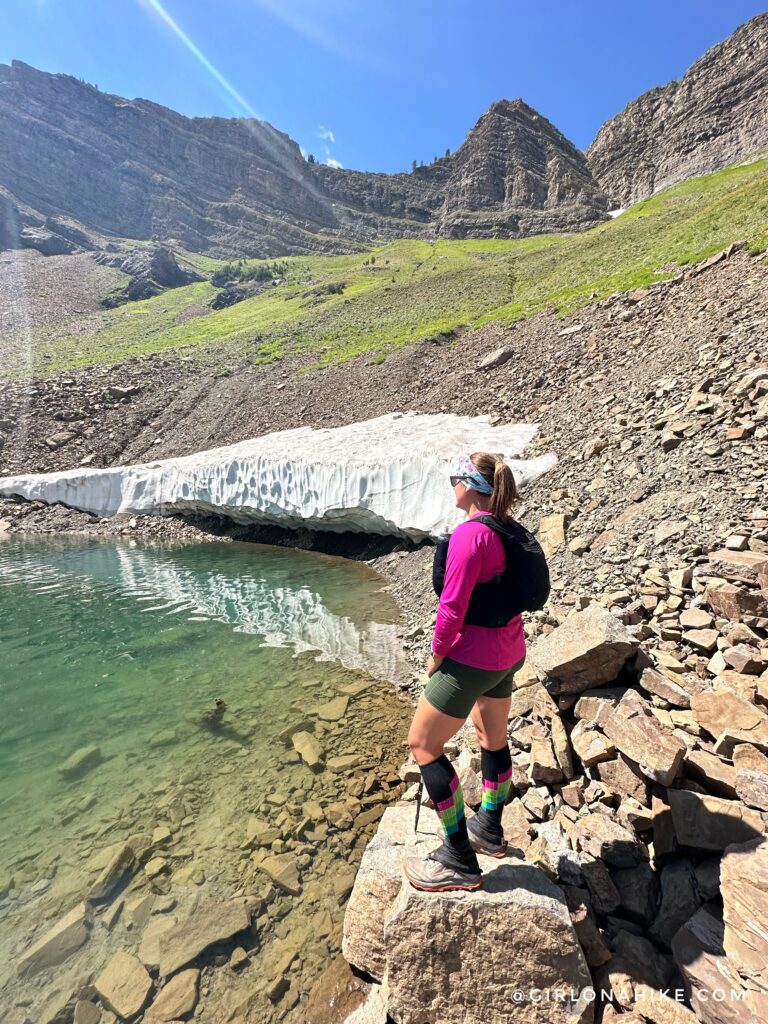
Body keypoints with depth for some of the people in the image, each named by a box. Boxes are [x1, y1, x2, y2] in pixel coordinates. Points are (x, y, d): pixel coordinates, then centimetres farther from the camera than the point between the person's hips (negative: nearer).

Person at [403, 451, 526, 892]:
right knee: (494, 736, 26)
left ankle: (460, 861, 19)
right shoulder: (509, 527, 3)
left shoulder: (470, 533, -24)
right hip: (509, 653, 10)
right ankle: (489, 828, 48)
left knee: (423, 744, 6)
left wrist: (437, 655, -9)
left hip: (473, 658, -9)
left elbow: (453, 607, -25)